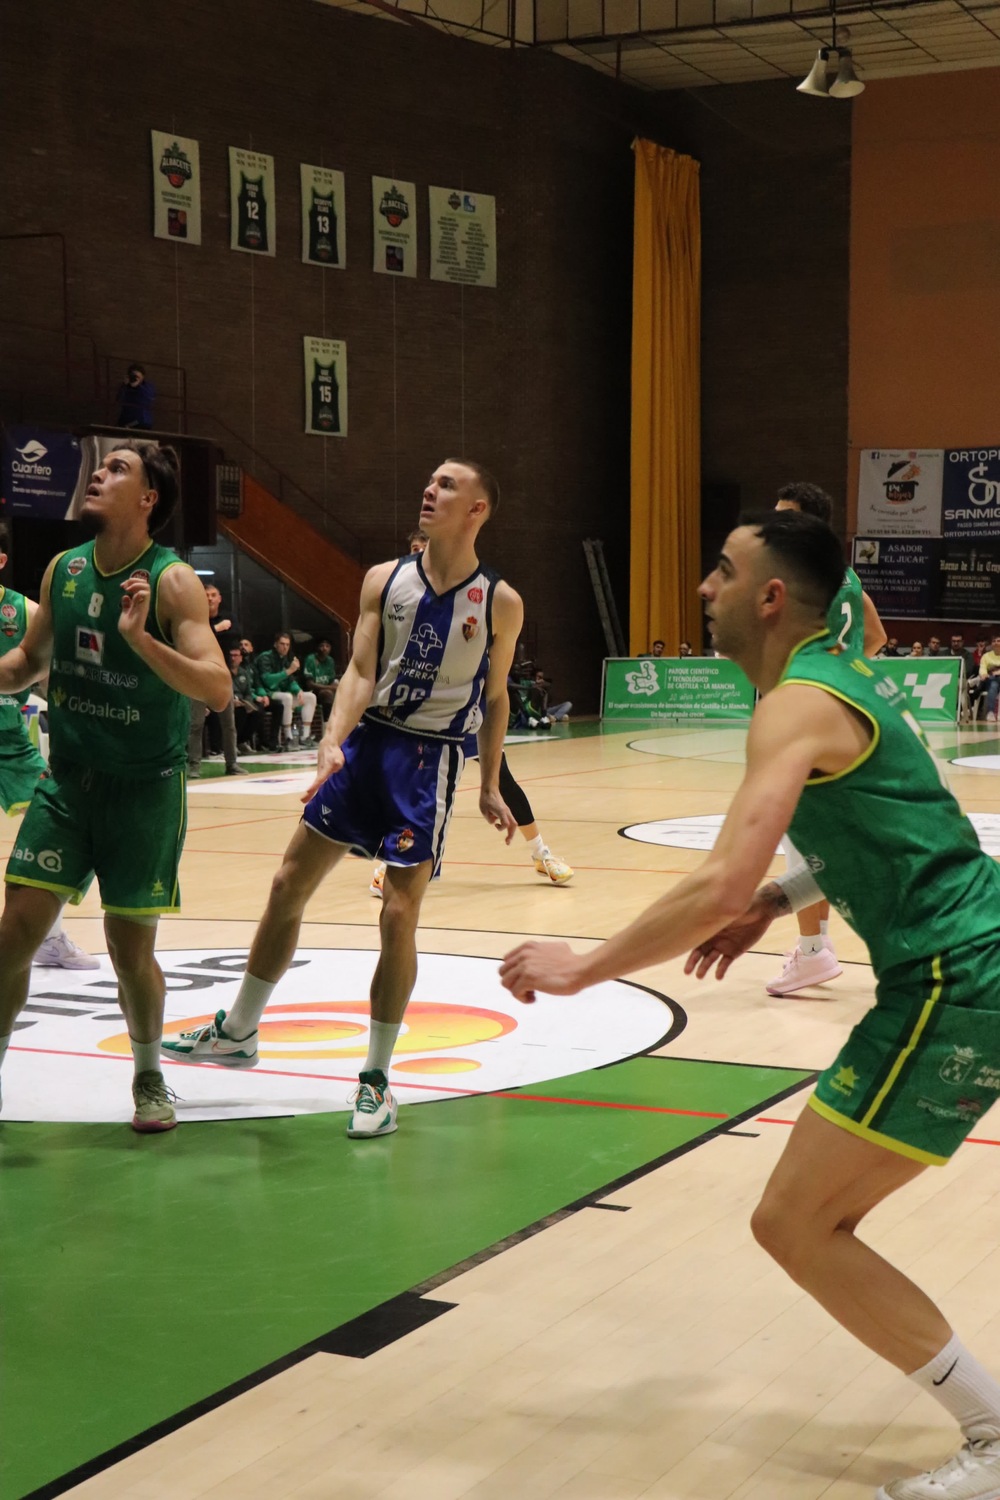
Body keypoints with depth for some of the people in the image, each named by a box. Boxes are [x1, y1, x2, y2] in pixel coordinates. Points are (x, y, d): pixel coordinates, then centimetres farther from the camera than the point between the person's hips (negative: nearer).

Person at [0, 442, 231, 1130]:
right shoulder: (63, 570, 2)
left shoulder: (172, 581, -14)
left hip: (146, 787, -4)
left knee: (131, 946, 3)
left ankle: (150, 1078, 26)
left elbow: (217, 688, -24)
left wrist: (140, 638, -35)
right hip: (68, 778, 4)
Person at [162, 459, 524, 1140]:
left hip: (431, 758, -3)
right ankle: (238, 1032, 25)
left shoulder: (501, 604, -3)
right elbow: (361, 672, -5)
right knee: (289, 885, 8)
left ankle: (377, 1078, 7)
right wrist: (332, 745, -20)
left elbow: (495, 699, 7)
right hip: (367, 740, 3)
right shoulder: (385, 579, 2)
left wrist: (490, 787, 6)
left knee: (399, 916, -7)